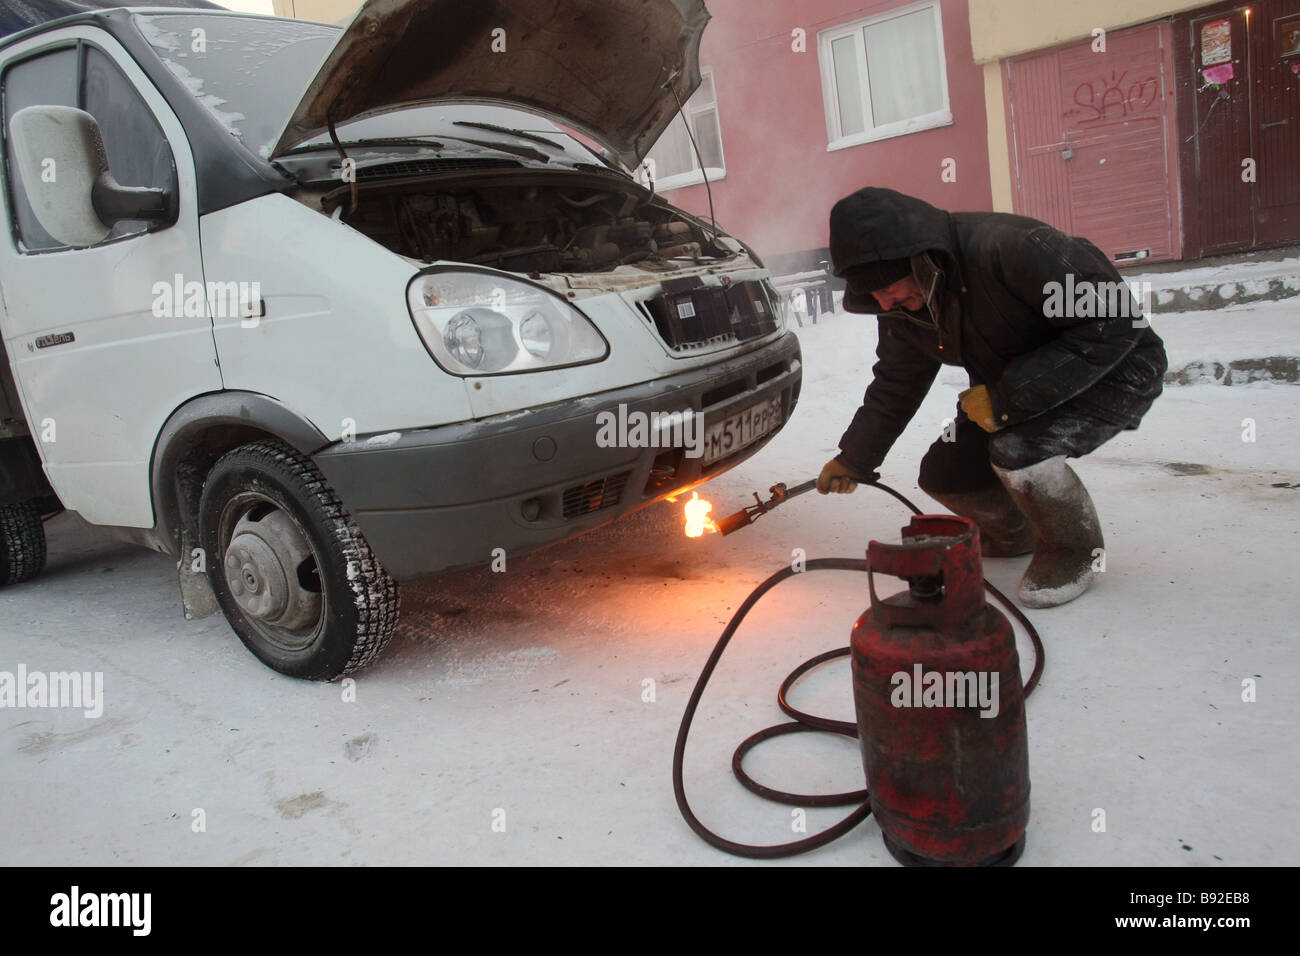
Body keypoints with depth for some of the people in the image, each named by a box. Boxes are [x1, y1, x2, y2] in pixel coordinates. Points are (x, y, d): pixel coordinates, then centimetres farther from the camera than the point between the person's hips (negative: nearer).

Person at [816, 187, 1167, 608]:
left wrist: (1007, 399, -32)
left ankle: (1076, 548, -3)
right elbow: (894, 387, 8)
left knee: (1016, 449, -32)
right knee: (942, 474, -5)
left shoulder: (1011, 247, -34)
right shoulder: (903, 309, -9)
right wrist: (853, 460, 13)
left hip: (1113, 373, -7)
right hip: (1007, 391, 7)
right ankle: (1013, 535, 25)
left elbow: (1116, 323, -31)